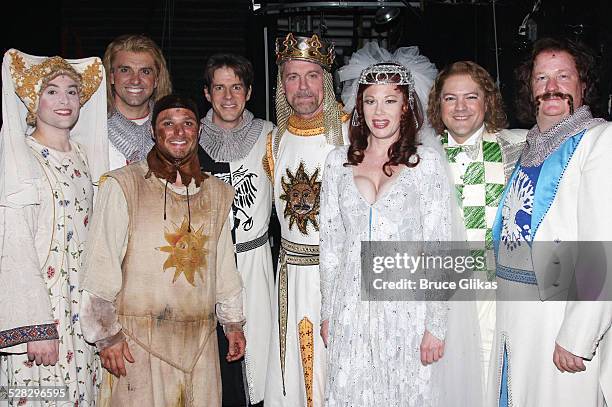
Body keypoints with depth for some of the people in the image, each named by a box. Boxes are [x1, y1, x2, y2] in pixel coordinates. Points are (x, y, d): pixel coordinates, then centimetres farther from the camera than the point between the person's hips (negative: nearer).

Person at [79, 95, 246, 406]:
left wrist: (233, 321, 18)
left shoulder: (217, 193, 10)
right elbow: (100, 265, -6)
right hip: (138, 337, -4)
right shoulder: (123, 185, -6)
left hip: (200, 339, 4)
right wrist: (106, 334, -7)